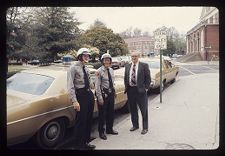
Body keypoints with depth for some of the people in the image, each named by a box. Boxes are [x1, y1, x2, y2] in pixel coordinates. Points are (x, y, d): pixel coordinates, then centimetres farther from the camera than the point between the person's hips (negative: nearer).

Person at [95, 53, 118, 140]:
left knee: (111, 112, 17)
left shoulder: (111, 70, 7)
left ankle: (109, 129, 36)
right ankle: (101, 132, 20)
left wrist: (114, 92, 13)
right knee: (102, 113, 4)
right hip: (103, 93, -7)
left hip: (111, 93, 7)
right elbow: (97, 86, -15)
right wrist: (100, 98, -18)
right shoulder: (99, 71, -13)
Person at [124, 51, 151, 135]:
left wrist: (146, 88, -7)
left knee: (143, 110, 3)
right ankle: (135, 125, 31)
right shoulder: (127, 66, 10)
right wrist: (126, 87, 7)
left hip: (140, 90, -4)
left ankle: (145, 128, 15)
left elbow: (148, 78, -3)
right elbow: (125, 78, 16)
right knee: (133, 109, 15)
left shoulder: (144, 65, -3)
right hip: (130, 90, 5)